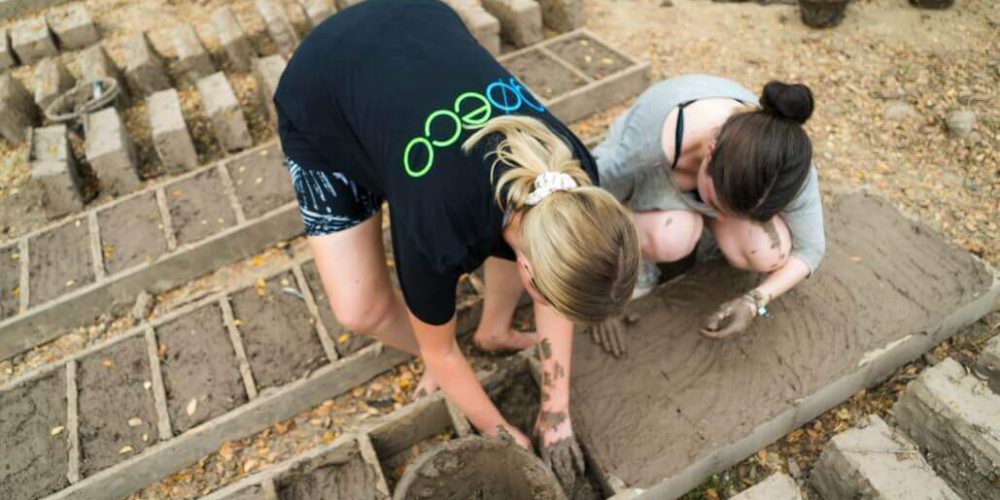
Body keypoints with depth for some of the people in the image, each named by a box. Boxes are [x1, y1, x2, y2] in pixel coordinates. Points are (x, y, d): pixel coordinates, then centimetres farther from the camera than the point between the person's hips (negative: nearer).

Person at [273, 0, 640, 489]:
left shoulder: (571, 174, -24)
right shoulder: (439, 232, -37)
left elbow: (553, 283, -6)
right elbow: (439, 349, -16)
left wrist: (556, 412, -1)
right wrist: (501, 433, -2)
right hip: (320, 96, -4)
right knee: (360, 309, -13)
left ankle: (494, 331, 19)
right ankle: (435, 365, 19)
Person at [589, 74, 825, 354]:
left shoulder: (786, 165, -32)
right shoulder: (646, 145, -43)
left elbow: (810, 248, -14)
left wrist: (756, 301, -29)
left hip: (724, 172, 3)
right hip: (651, 176, -3)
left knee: (772, 255, -23)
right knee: (670, 239, -36)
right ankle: (637, 245, -2)